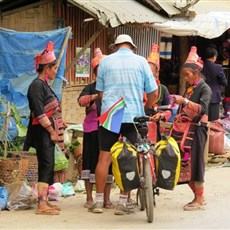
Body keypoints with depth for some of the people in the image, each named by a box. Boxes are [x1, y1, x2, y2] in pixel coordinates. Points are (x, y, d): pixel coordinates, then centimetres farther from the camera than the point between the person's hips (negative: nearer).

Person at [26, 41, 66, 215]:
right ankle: (42, 205, -15)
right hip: (42, 132, -9)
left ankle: (45, 201, 15)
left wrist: (57, 132, 17)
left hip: (49, 132, 9)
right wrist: (53, 132, -15)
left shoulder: (44, 85, 18)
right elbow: (39, 113, -18)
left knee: (48, 166, 10)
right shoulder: (37, 85, -12)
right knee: (46, 165, -13)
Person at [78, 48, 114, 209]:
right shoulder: (91, 88, 7)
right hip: (93, 129, -1)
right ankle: (89, 198, 8)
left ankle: (107, 199, 11)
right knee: (91, 161, -1)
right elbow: (81, 100, -11)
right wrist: (96, 96, -27)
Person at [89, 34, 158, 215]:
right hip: (134, 116, -1)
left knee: (104, 158, 6)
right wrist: (145, 108, 19)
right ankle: (122, 203, 4)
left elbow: (100, 93, 12)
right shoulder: (140, 61, 2)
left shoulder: (105, 61, 6)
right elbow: (153, 93, 2)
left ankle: (99, 201, 10)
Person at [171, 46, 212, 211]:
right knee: (184, 162, 6)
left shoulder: (204, 88, -6)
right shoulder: (189, 88, 18)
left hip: (197, 129, -8)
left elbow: (202, 108, -21)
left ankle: (200, 200, 0)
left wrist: (184, 101, -25)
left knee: (195, 162, -7)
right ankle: (198, 196, 16)